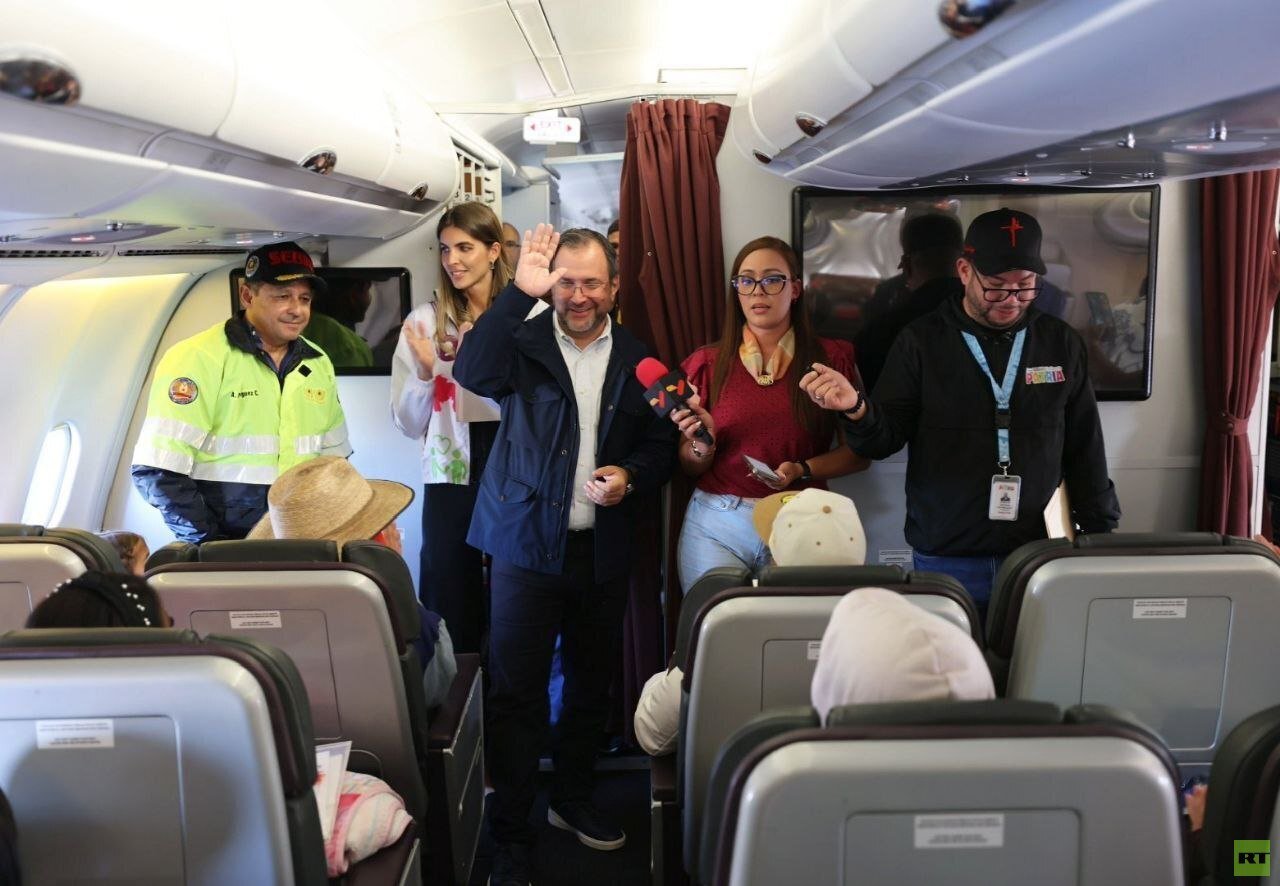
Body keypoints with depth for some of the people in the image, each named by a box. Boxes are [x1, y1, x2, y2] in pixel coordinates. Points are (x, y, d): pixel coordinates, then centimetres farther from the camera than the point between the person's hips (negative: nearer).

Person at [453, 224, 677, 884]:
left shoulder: (636, 359, 5)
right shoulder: (525, 343, -5)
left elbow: (660, 446, 11)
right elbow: (473, 373, -27)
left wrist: (630, 476, -10)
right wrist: (521, 290, -33)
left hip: (603, 551, 4)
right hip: (528, 545, -3)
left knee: (592, 684, 17)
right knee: (517, 693, -1)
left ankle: (572, 800, 38)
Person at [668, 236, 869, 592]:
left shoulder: (832, 358, 2)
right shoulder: (707, 363, 4)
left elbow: (859, 452, 3)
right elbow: (691, 467, 7)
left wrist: (802, 470, -12)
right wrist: (703, 444, -13)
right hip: (716, 525, 0)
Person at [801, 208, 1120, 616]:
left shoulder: (1061, 343, 5)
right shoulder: (921, 341, -3)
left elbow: (1085, 450, 10)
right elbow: (884, 439, -4)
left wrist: (1101, 534, 9)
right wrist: (856, 409, -25)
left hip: (1038, 559, 2)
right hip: (944, 560, -2)